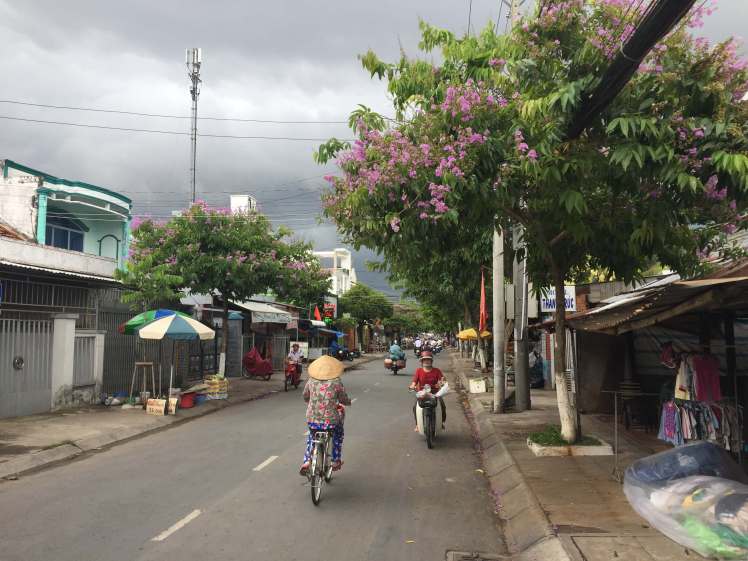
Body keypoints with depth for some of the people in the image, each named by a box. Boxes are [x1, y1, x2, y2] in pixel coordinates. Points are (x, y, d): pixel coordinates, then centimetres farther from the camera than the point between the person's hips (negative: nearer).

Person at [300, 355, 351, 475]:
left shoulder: (311, 380, 1)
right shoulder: (337, 382, -7)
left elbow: (305, 396, 15)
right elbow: (343, 400, 3)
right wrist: (349, 401, 27)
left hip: (311, 420, 2)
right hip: (330, 421, -2)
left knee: (311, 438, 34)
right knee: (338, 433, 32)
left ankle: (306, 462, 18)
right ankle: (336, 461, 33)